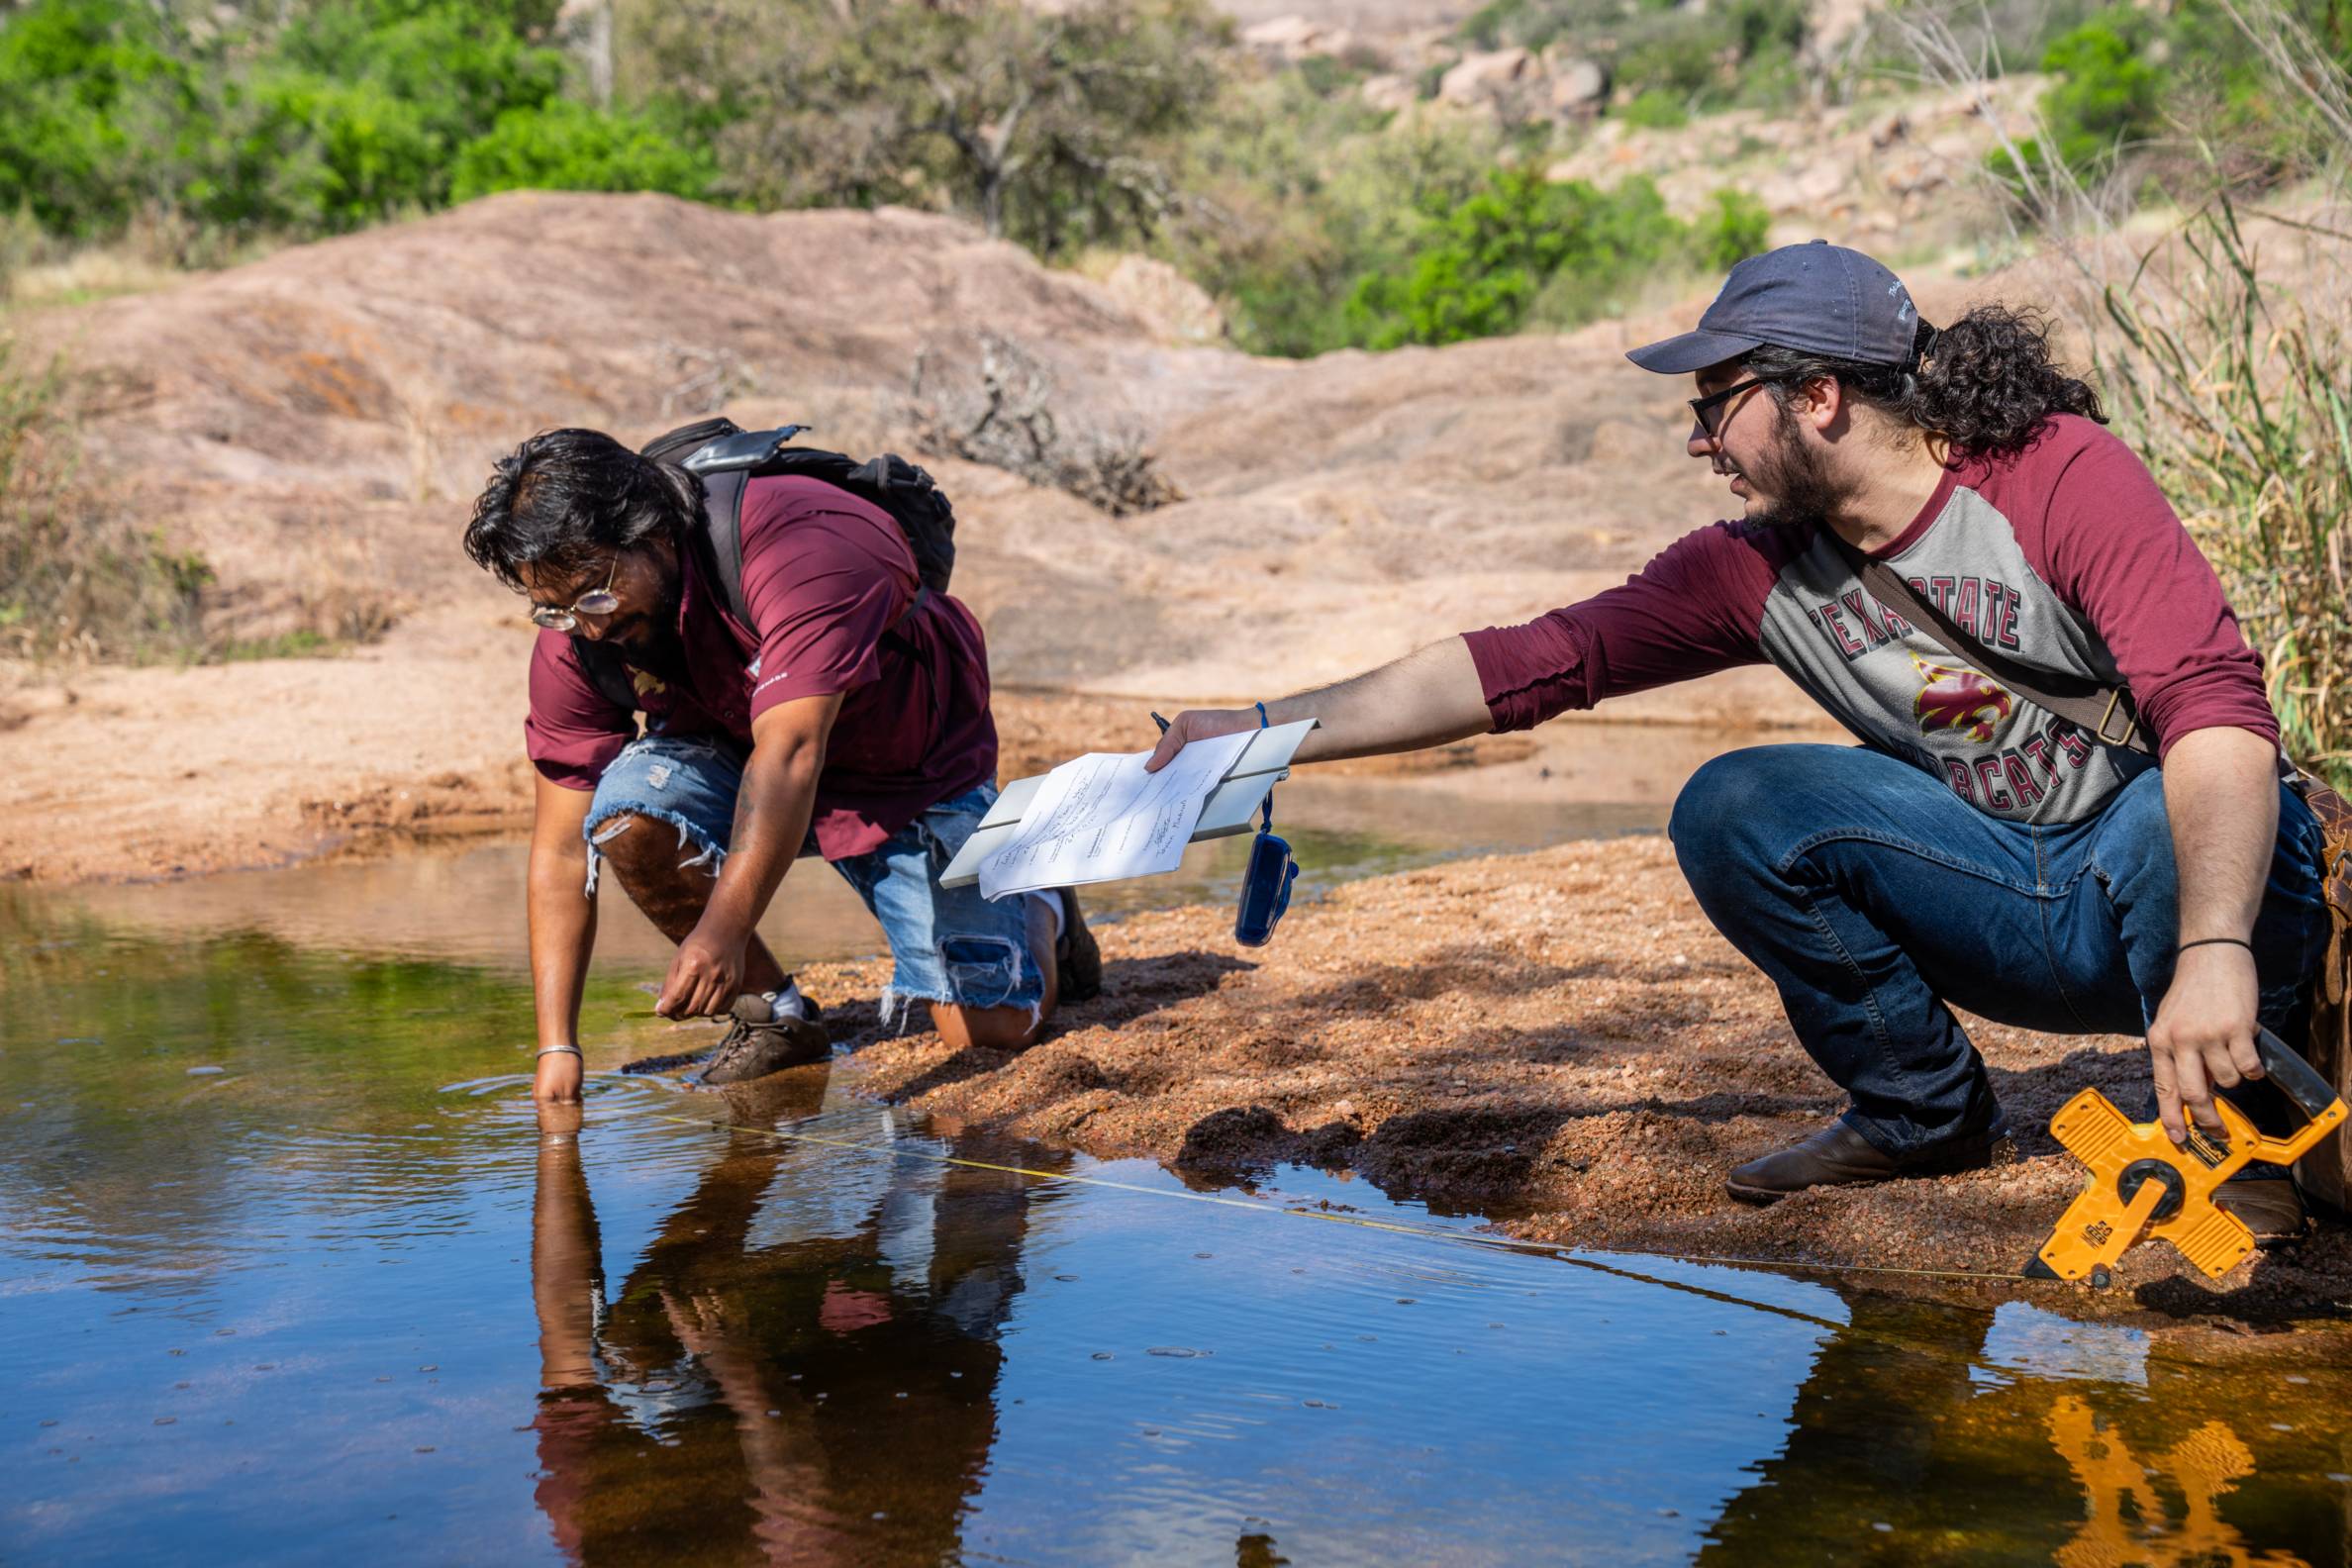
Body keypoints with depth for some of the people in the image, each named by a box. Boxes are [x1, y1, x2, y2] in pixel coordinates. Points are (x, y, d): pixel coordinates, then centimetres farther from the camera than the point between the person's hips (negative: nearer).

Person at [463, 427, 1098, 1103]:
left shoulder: (802, 546, -35)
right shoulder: (574, 641, -17)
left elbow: (791, 752, -44)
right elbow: (561, 849, -14)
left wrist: (722, 929, -55)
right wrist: (556, 1048, -21)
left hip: (913, 774, -4)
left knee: (993, 1024, -12)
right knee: (625, 808, -27)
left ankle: (1037, 909, 23)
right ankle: (774, 1013, -6)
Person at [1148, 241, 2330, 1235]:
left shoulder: (2058, 477, -19)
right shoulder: (1757, 569, -3)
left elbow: (2215, 710, -31)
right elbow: (1527, 663, -3)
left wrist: (2215, 954, -45)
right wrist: (1263, 730, -7)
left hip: (2191, 876, -4)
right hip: (2022, 917, 4)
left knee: (2168, 825, -39)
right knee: (1730, 809, -15)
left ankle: (2238, 1128, -9)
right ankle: (1925, 1113, 4)